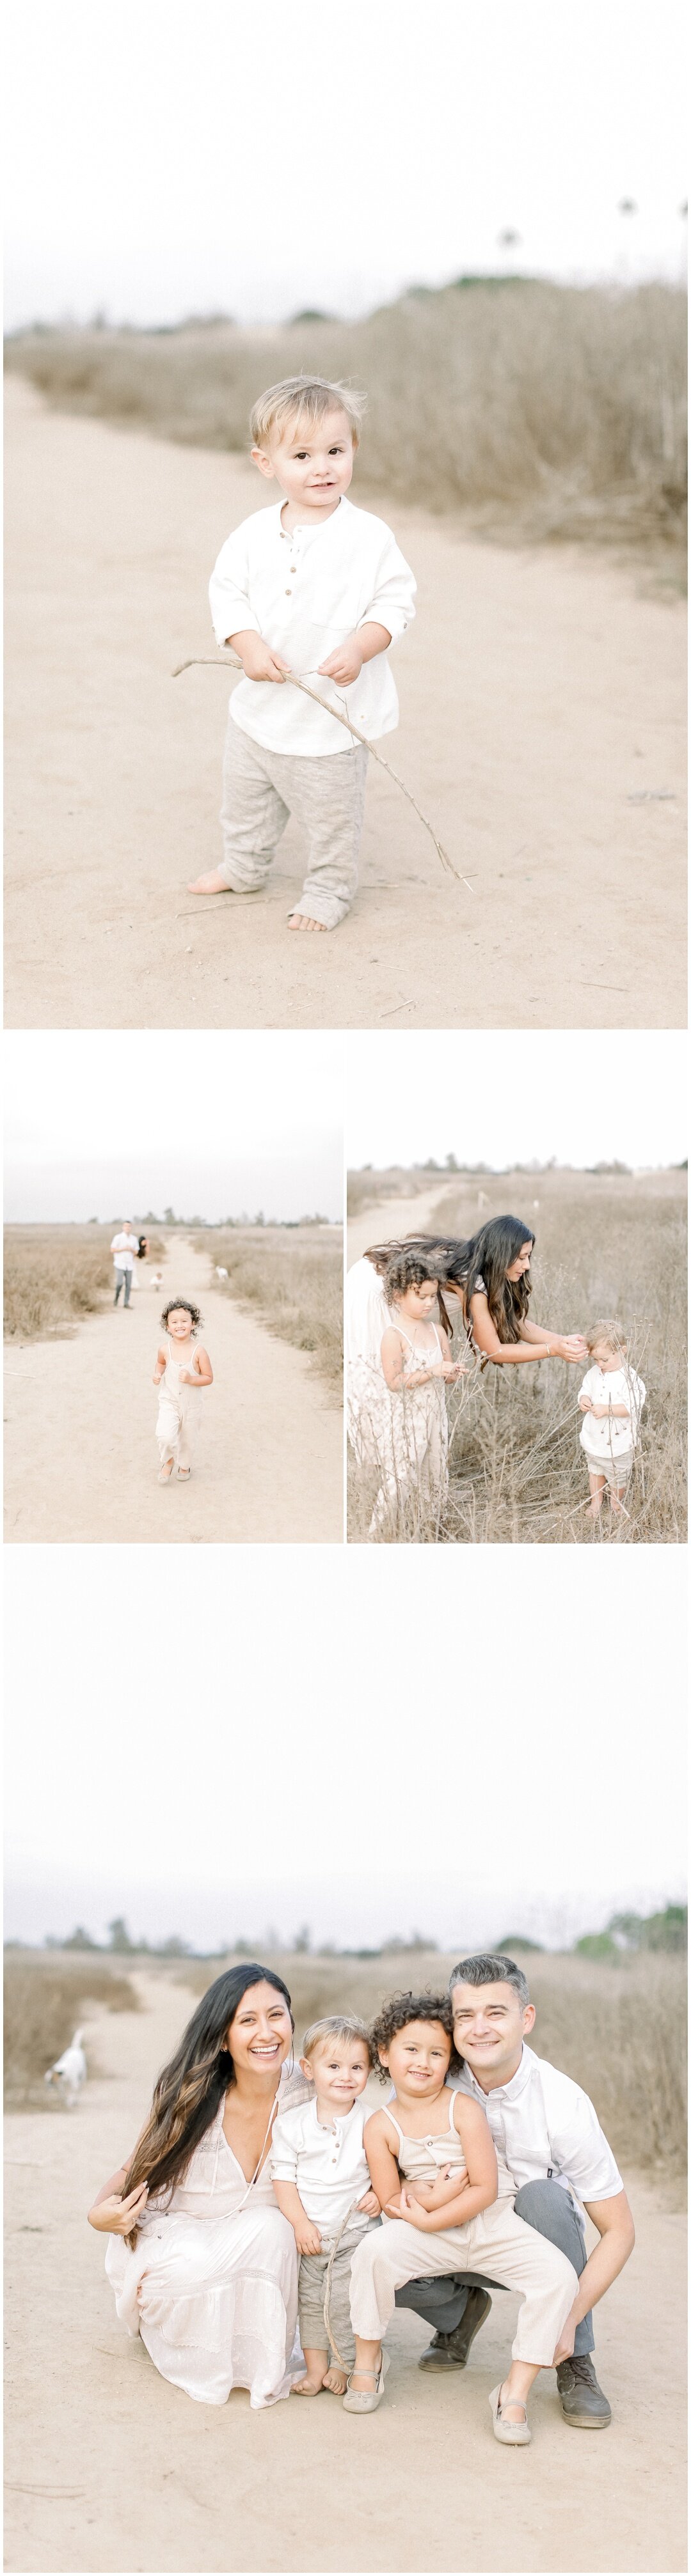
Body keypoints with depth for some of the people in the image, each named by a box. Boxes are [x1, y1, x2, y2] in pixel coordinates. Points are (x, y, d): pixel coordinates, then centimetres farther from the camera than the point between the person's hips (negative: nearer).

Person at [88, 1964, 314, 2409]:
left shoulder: (305, 2097, -13)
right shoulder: (191, 2101, -19)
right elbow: (138, 2169, -7)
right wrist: (102, 2212, -29)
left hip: (260, 2244, 2)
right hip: (171, 2237, -2)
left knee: (270, 2228, -31)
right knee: (192, 2267, -35)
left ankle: (255, 2360, -7)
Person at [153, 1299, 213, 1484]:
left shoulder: (199, 1351, -16)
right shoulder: (165, 1349, -10)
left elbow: (209, 1378, -10)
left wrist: (191, 1379, -26)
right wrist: (157, 1375, -5)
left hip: (191, 1405, 0)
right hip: (169, 1403, 0)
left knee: (188, 1441, 16)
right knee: (165, 1436, -21)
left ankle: (184, 1466, 47)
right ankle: (168, 1461, 10)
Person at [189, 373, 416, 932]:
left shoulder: (369, 537, -13)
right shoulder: (255, 534, -4)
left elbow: (396, 602, -10)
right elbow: (227, 591, 0)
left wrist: (358, 649, -26)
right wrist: (249, 646, -17)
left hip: (335, 709, -4)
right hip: (262, 702, 4)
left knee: (331, 813, 8)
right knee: (246, 796, 23)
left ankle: (329, 891, 28)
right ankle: (244, 868, 45)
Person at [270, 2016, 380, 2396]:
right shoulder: (292, 2124, -5)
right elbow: (283, 2178, -5)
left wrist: (378, 2194, -12)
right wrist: (300, 2223, -11)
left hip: (354, 2232, -1)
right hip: (308, 2232, 1)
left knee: (346, 2302, -3)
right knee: (310, 2300, 8)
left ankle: (343, 2365, 13)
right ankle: (315, 2367, 19)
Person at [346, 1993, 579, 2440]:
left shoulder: (464, 2110, -12)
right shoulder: (381, 2127, -4)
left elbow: (486, 2189, -17)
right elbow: (391, 2202, -4)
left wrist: (427, 2220, -21)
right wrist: (439, 2193, -20)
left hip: (495, 2226, -1)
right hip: (430, 2236, 1)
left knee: (558, 2276, -24)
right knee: (375, 2250, -28)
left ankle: (516, 2392, -13)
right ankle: (368, 2361, -4)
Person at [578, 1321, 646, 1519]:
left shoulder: (629, 1378, -23)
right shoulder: (593, 1373, -4)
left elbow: (631, 1406, -29)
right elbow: (585, 1389, 10)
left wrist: (606, 1409, -36)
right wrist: (583, 1399, -14)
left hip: (618, 1441, -5)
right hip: (593, 1437, 5)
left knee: (618, 1477, 16)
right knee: (595, 1471, 24)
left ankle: (617, 1505, 40)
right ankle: (596, 1503, 44)